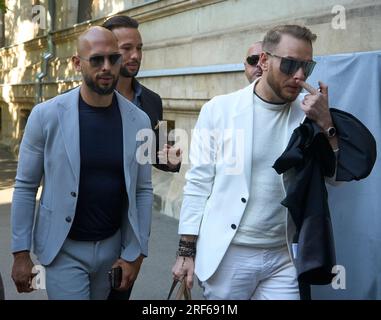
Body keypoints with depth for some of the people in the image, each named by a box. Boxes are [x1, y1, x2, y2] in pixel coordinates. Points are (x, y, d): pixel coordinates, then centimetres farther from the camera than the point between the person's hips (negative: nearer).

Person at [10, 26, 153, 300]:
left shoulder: (139, 121, -3)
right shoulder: (46, 115, -9)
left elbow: (143, 191, 2)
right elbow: (25, 186, -4)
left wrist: (136, 253, -1)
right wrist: (21, 253, -5)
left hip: (112, 246, 3)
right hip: (64, 248, -3)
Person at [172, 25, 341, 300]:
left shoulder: (306, 116, 1)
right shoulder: (219, 110, -6)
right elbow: (199, 183, -4)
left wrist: (326, 124, -13)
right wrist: (186, 251, -4)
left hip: (283, 257, 2)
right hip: (226, 255, -2)